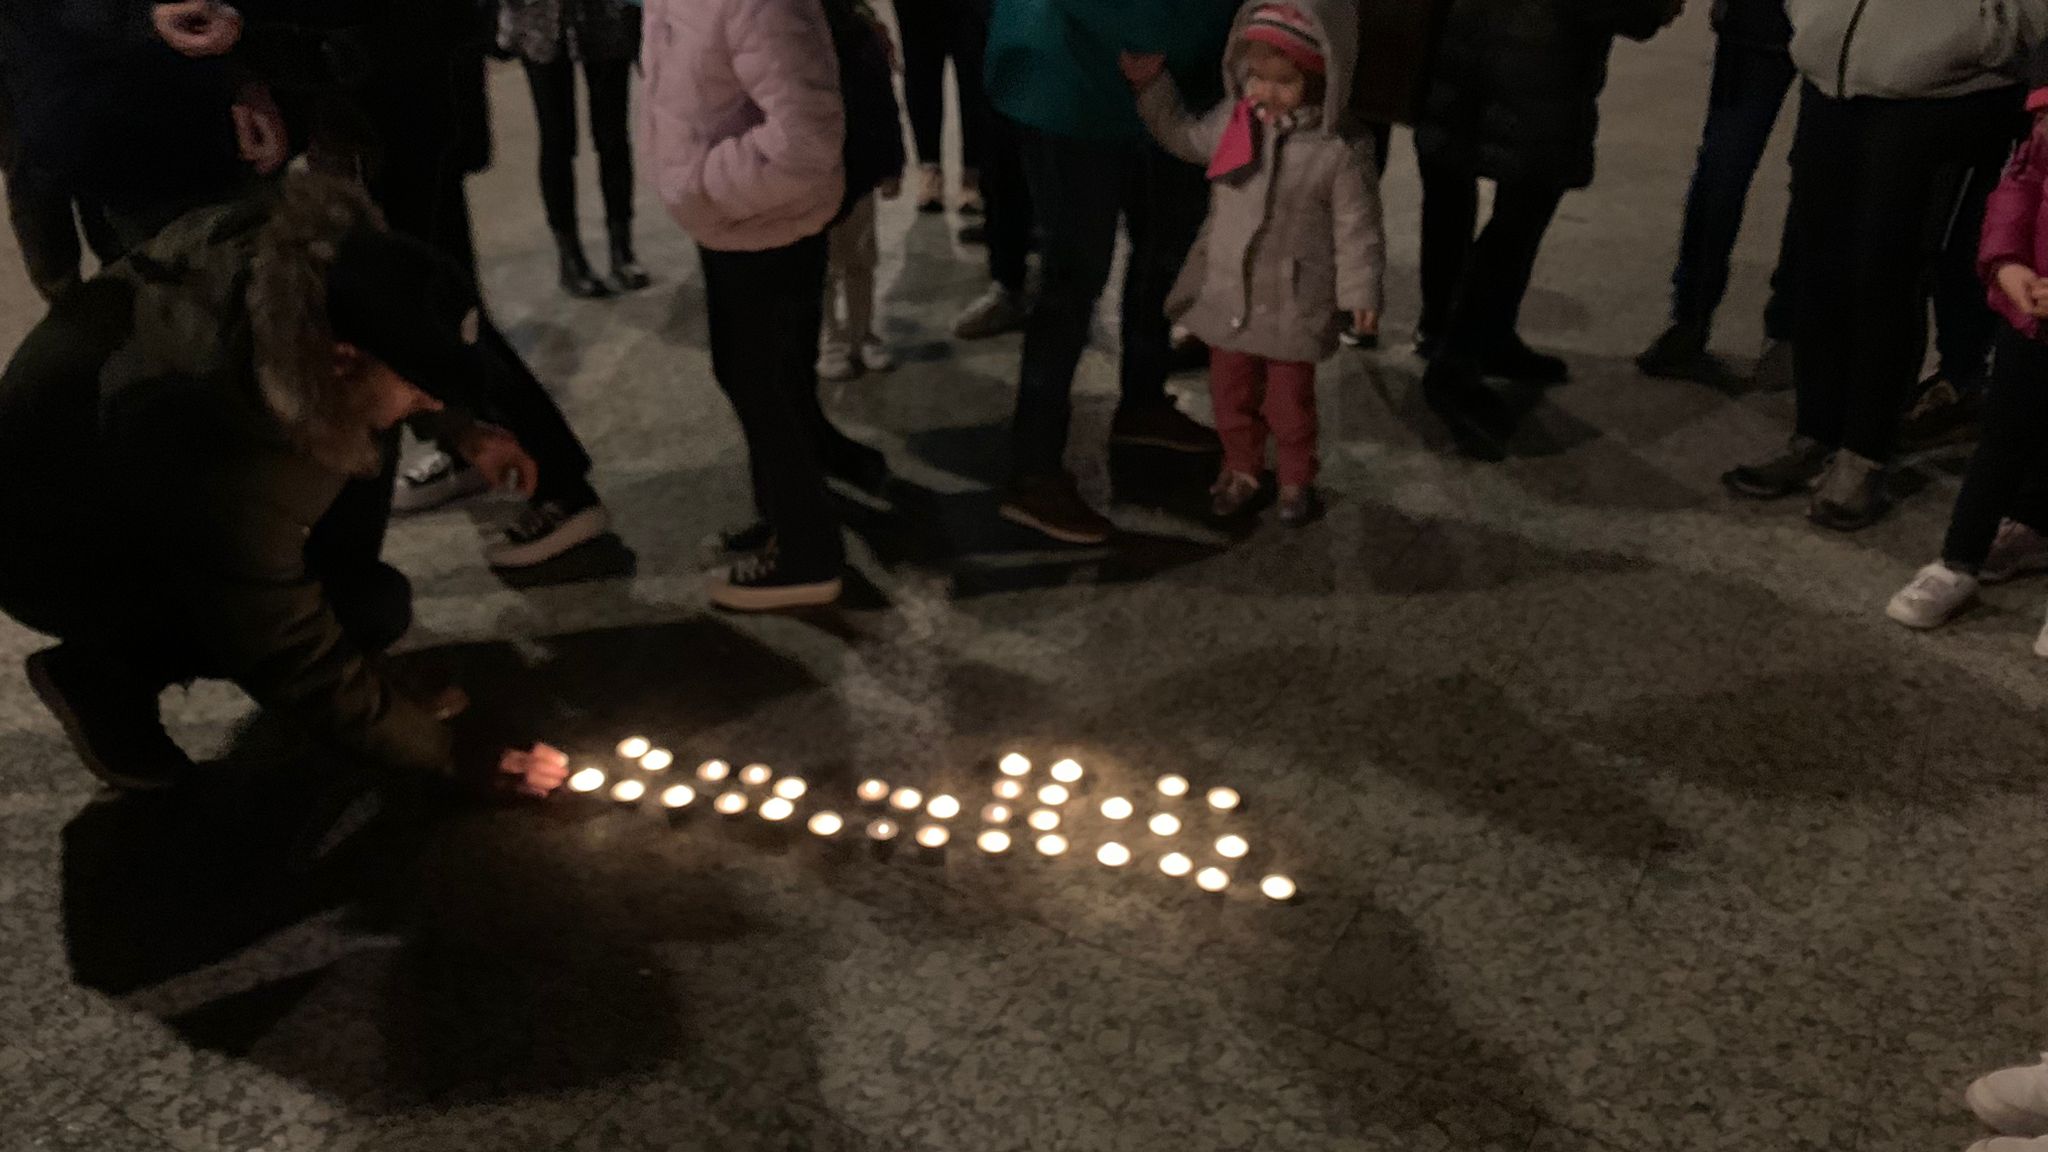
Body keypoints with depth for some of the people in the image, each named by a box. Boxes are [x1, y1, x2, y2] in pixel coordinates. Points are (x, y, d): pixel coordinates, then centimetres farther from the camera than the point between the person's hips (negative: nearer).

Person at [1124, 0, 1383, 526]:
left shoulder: (1341, 150, -17)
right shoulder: (1231, 120, -4)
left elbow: (1357, 229, -11)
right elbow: (1183, 136, 16)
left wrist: (1361, 293, -9)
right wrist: (1149, 81, 10)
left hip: (1293, 305, -4)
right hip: (1226, 293, 4)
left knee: (1290, 398, 12)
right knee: (1230, 390, 17)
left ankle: (1297, 479, 33)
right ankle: (1241, 468, 38)